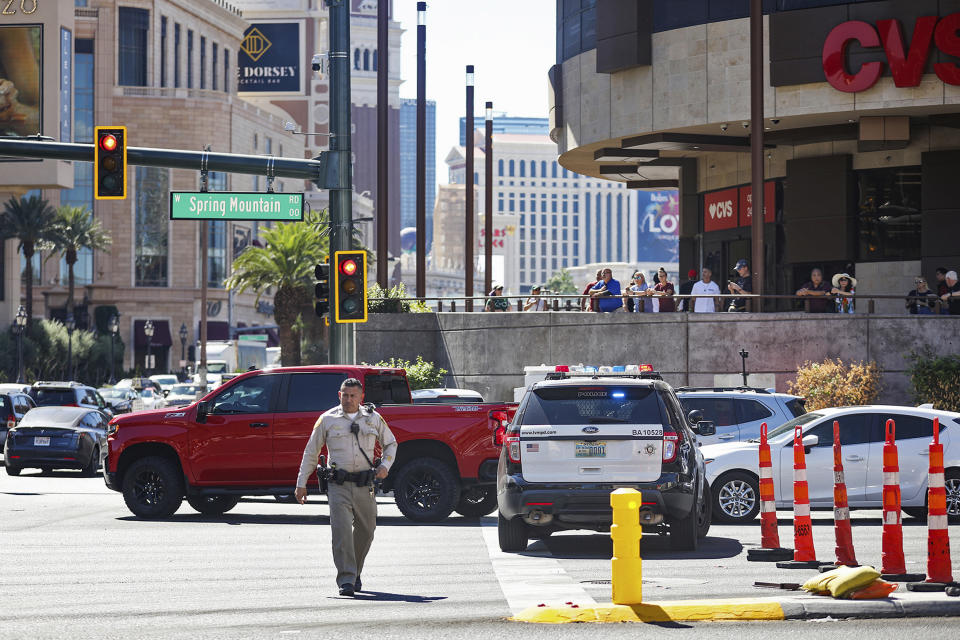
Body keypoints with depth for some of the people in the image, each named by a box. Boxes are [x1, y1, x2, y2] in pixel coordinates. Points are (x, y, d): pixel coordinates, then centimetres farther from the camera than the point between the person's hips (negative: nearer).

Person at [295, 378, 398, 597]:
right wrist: (301, 484, 7)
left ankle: (355, 573, 32)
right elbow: (311, 452, 10)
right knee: (341, 530, -16)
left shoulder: (373, 418, 9)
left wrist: (385, 465, 2)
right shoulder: (327, 420, 3)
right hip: (339, 486, -3)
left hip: (365, 486, 3)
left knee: (365, 531, 9)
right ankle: (346, 581, -19)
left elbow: (390, 443, 22)